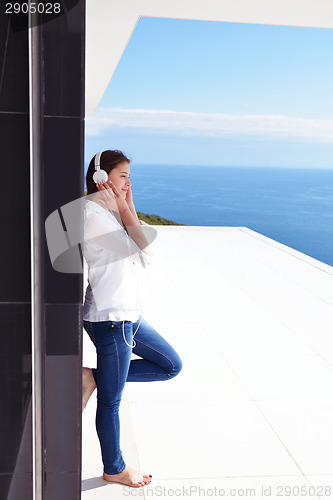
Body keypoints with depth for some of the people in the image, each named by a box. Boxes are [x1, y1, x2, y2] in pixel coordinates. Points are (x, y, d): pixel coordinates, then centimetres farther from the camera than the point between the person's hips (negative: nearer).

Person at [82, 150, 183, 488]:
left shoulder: (108, 213, 13)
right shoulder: (93, 214, -17)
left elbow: (143, 254, 6)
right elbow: (144, 256, -19)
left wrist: (128, 210, 2)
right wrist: (126, 212, -12)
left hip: (127, 314, 10)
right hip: (109, 319, -10)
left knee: (171, 366, 18)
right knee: (111, 400, 7)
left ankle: (94, 378, 16)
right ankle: (114, 469, 28)